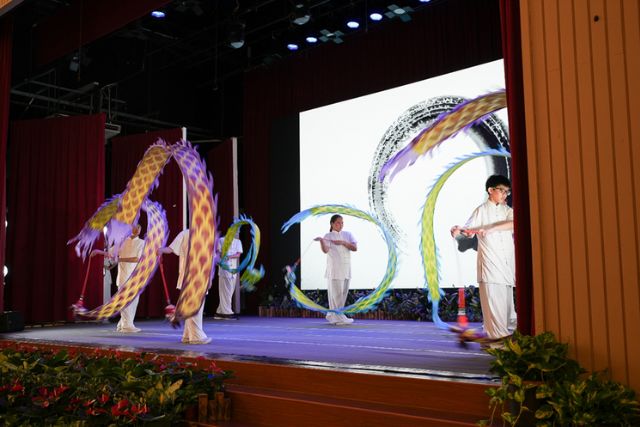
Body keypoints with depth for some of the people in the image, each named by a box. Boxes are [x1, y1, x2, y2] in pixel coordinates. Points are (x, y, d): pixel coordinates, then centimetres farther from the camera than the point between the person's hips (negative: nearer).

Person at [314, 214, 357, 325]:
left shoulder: (348, 235, 11)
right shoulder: (328, 236, -2)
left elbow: (355, 248, -2)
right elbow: (325, 250, -18)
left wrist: (343, 242, -14)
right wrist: (321, 241, -37)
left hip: (346, 269, 5)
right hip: (334, 269, -5)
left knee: (343, 293, 10)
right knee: (336, 293, -7)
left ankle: (332, 316, 21)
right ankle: (339, 318, -2)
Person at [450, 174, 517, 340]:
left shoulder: (507, 210, 14)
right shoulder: (481, 210, 5)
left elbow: (513, 223, -8)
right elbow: (469, 230, -3)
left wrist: (490, 229, -20)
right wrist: (458, 230, -26)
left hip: (507, 263, 4)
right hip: (489, 263, -4)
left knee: (507, 300, 9)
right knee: (493, 301, -9)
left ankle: (511, 332, 19)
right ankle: (499, 336, -8)